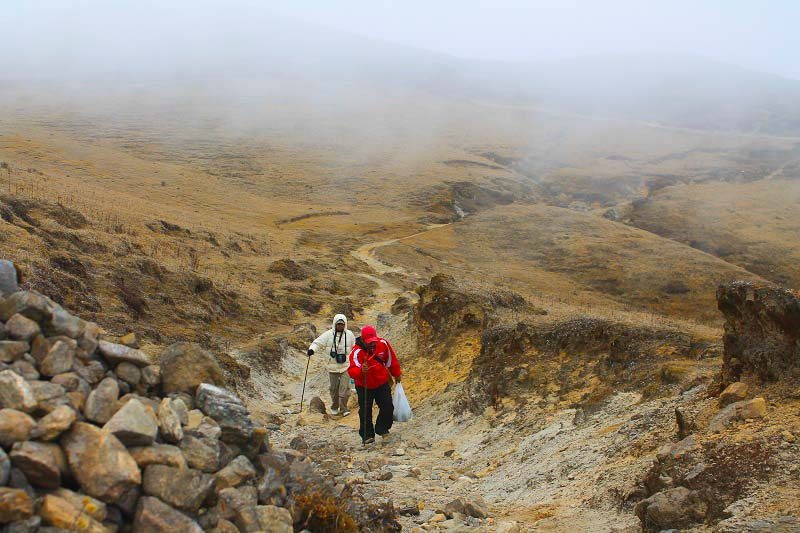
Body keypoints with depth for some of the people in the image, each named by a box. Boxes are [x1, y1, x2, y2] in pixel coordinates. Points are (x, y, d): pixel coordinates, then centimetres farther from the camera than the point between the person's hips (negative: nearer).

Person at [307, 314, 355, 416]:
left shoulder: (349, 334, 3)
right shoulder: (329, 334, -2)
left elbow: (355, 347, 15)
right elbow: (318, 342, -6)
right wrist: (311, 349, -25)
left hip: (346, 366, 0)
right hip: (333, 366, 0)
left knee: (344, 388, -8)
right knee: (334, 388, 11)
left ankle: (343, 408, 2)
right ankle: (334, 408, 28)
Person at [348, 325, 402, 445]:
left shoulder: (383, 344, -13)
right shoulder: (356, 352, -25)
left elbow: (391, 360, 4)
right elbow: (352, 371, -38)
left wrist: (396, 374, 15)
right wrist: (361, 371, -59)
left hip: (382, 383, 3)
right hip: (364, 387, -3)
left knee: (388, 407, -4)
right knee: (365, 412, 3)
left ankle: (382, 429, 19)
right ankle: (367, 435, 20)